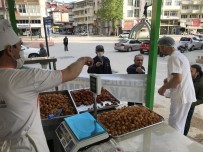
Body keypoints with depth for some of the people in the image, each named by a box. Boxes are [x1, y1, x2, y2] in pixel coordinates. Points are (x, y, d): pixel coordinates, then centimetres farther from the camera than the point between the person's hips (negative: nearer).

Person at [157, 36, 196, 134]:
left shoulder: (173, 57, -16)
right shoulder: (180, 55, 15)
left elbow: (177, 79, -25)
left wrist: (164, 87, -12)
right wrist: (169, 80, 16)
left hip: (181, 96, -10)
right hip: (187, 95, 10)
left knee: (174, 125, 1)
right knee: (179, 123, 21)